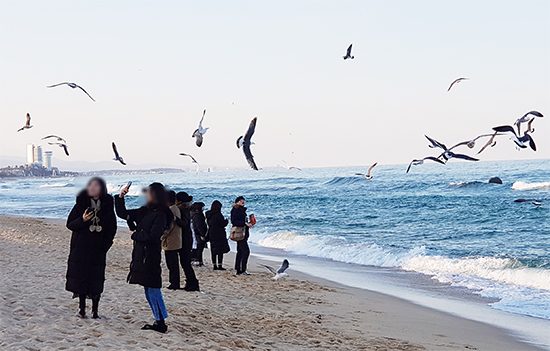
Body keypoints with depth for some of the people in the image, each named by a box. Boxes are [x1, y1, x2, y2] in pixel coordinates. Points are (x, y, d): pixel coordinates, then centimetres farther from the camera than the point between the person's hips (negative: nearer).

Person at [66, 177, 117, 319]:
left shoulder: (107, 206, 2)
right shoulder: (81, 204, 2)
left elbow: (112, 229, 5)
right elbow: (70, 224, 1)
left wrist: (104, 246, -6)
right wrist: (82, 220, -18)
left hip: (98, 249, -1)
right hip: (81, 248, 1)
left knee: (96, 279, -1)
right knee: (81, 277, 2)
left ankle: (95, 310, 7)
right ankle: (82, 307, 14)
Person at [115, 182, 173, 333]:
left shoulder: (160, 215, -12)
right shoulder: (143, 211, 13)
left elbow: (152, 237, -20)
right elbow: (122, 213, 20)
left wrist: (135, 234, -7)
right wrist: (120, 197, 6)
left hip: (150, 257, -9)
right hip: (141, 256, 9)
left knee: (153, 290, -7)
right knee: (149, 291, 11)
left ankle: (161, 323, -1)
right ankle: (159, 321, 17)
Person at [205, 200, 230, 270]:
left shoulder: (209, 215, 6)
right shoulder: (218, 215, -16)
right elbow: (223, 224, -12)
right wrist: (226, 220, 7)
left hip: (211, 235, 7)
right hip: (219, 235, -7)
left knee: (214, 251, 11)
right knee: (220, 251, -3)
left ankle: (214, 265, 14)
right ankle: (220, 265, -5)